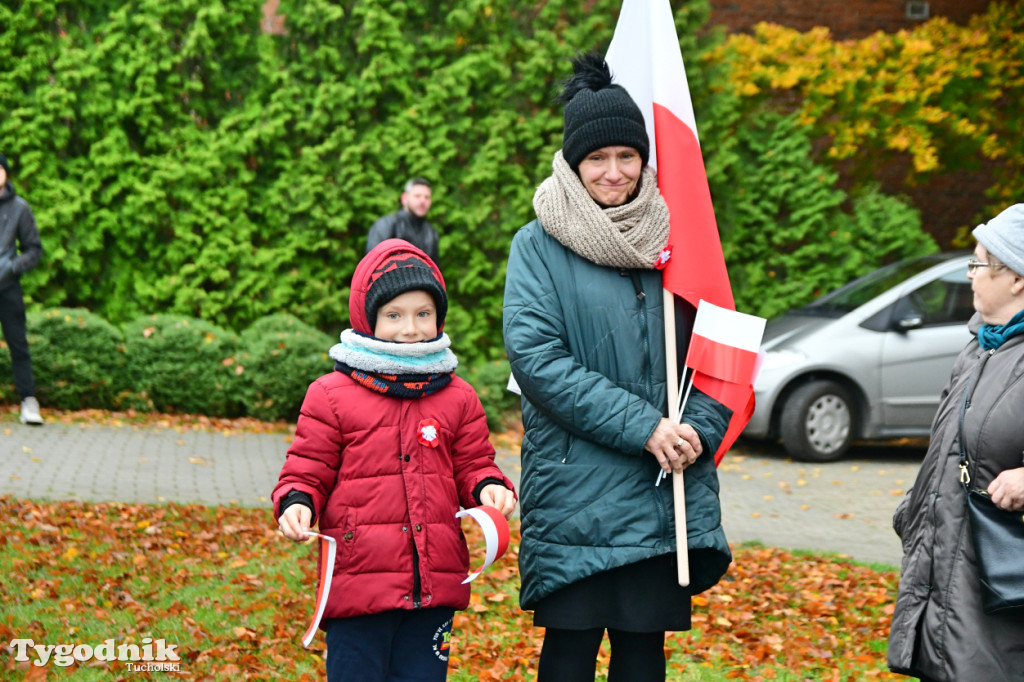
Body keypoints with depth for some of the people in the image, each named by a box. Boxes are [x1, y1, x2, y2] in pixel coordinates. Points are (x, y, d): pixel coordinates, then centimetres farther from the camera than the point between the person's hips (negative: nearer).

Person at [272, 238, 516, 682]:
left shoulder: (458, 398, 10)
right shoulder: (331, 395, 1)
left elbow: (472, 464, 15)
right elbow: (308, 471, 4)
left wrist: (488, 487, -7)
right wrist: (296, 502, -17)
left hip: (434, 588, 3)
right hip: (358, 585, -3)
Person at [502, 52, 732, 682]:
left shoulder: (669, 239, 11)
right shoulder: (539, 245, 0)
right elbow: (534, 355, -11)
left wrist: (698, 428, -7)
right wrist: (642, 427, -16)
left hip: (666, 490, 3)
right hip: (576, 489, -3)